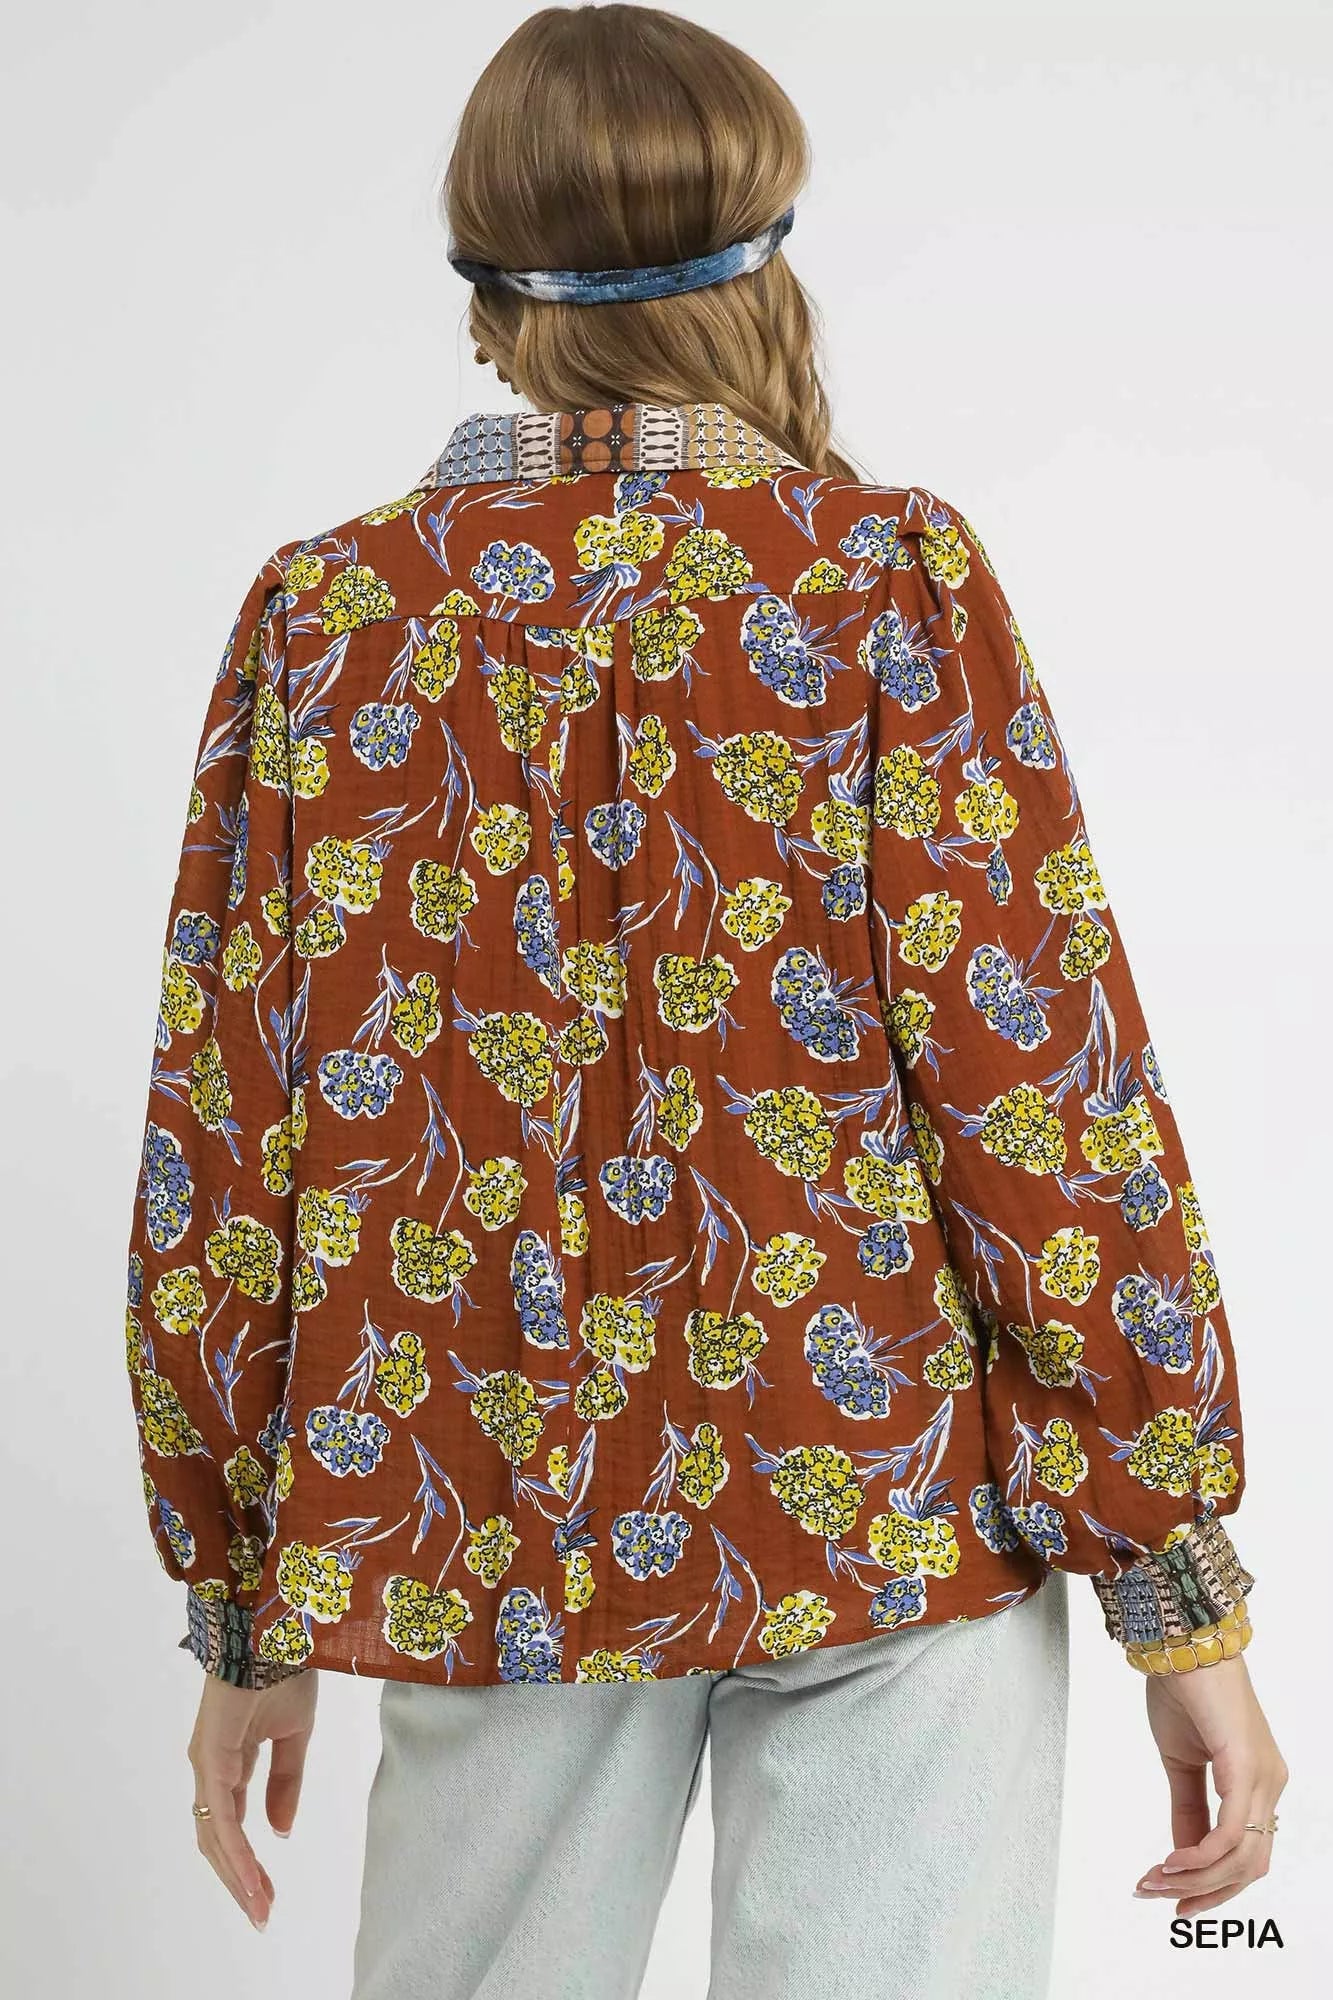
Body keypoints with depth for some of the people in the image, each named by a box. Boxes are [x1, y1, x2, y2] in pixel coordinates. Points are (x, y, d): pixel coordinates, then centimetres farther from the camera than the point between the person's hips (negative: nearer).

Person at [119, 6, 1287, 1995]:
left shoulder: (322, 613, -1)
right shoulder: (892, 576, -7)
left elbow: (221, 1144, 1)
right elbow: (1046, 1087, -11)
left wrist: (243, 1608, 11)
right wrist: (1184, 1595, -3)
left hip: (490, 1527, 3)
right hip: (887, 1495, -2)